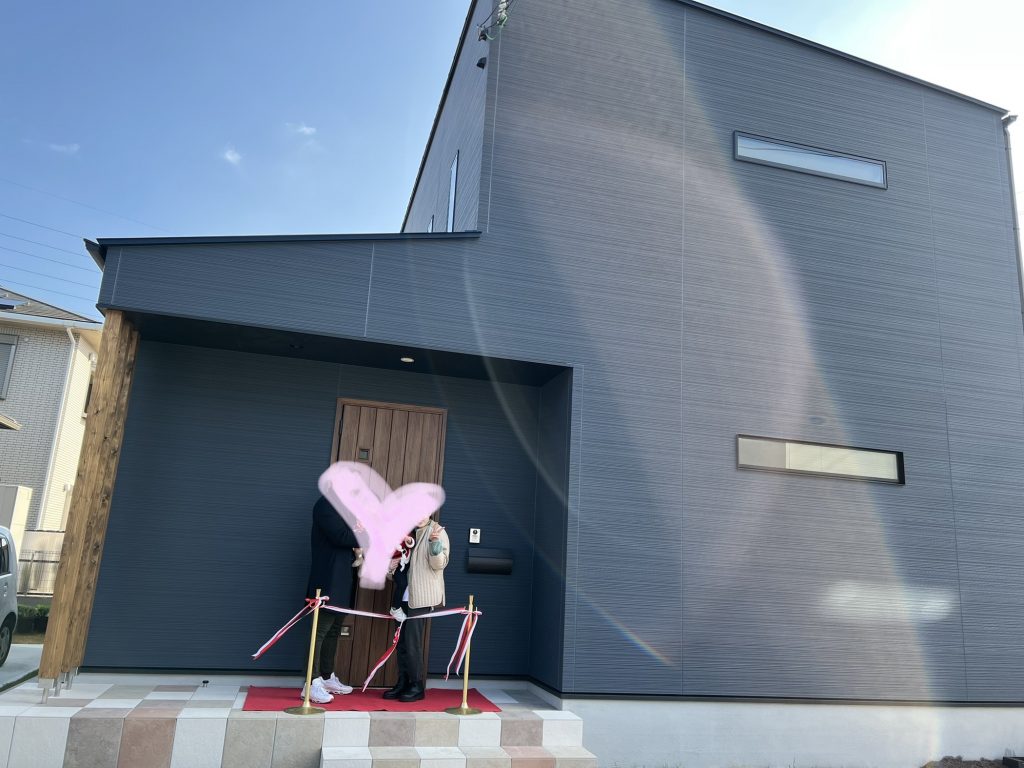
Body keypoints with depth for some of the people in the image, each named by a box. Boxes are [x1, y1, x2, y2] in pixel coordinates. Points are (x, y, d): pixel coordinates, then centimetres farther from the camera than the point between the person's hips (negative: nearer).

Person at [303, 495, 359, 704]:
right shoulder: (326, 504, -13)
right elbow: (341, 536, -22)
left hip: (341, 582, 9)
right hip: (328, 582, -9)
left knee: (333, 631, 14)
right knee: (320, 631, -5)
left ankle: (327, 678, 23)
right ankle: (312, 684, -1)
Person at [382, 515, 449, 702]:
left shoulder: (437, 532, -7)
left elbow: (439, 564, -15)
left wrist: (436, 543, -32)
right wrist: (391, 566, 0)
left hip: (422, 597, -6)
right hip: (403, 596, 6)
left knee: (412, 642, -6)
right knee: (401, 643, 9)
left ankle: (417, 686, 6)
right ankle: (403, 684, 19)